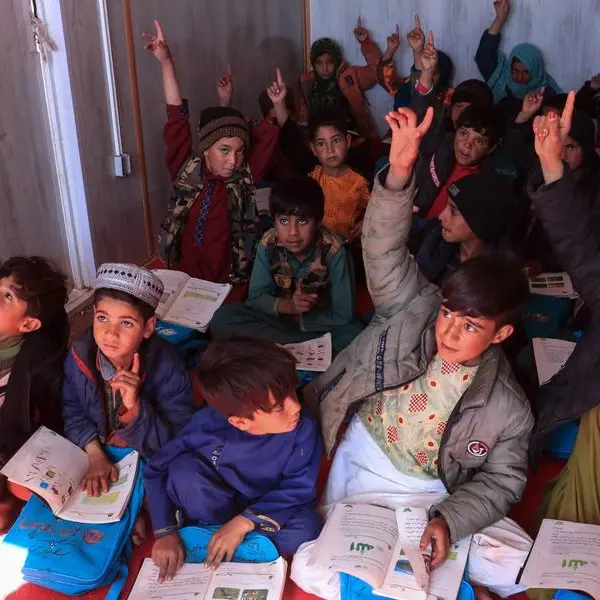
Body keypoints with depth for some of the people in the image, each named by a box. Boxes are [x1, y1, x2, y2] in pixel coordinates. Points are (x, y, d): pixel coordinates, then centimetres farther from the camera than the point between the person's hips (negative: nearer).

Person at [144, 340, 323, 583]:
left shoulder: (303, 429, -28)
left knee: (307, 530, -31)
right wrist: (166, 532, -22)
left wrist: (245, 522, -30)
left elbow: (300, 488, -21)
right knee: (183, 469, -28)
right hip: (215, 505, 0)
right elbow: (156, 469, -16)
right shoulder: (208, 424, -27)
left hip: (268, 510, 1)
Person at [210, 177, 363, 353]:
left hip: (323, 323, -4)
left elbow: (343, 315, -16)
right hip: (280, 318, 4)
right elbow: (256, 297, -7)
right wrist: (286, 305, -25)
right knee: (222, 319, -21)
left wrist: (297, 315, -16)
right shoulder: (268, 244, -14)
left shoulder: (334, 252, -21)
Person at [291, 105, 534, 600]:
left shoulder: (507, 409, -12)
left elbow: (502, 480, -3)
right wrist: (399, 173, -40)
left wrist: (449, 520, -21)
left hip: (430, 496, 0)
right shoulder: (415, 311, -12)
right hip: (354, 476, 0)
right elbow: (385, 249, -23)